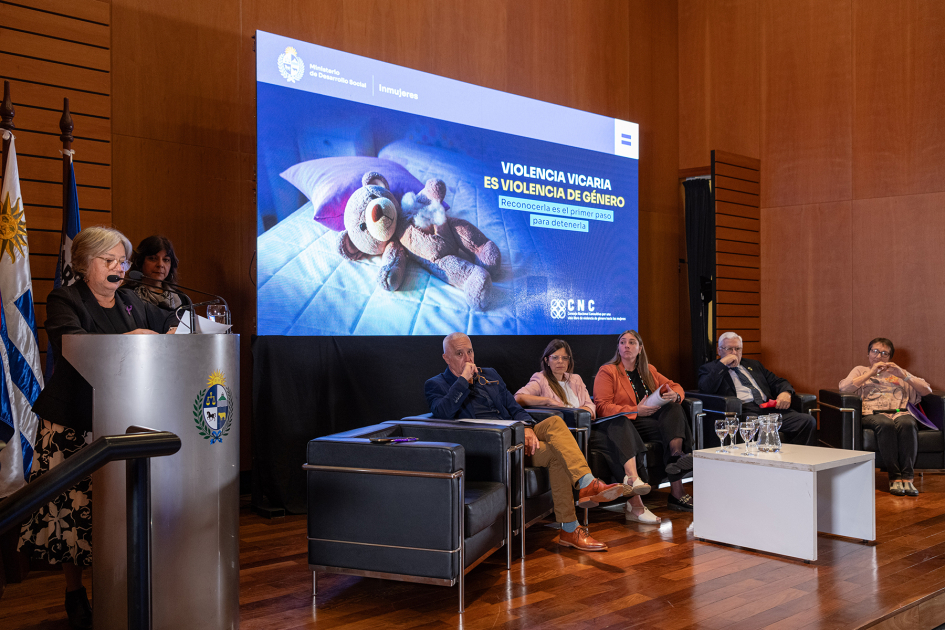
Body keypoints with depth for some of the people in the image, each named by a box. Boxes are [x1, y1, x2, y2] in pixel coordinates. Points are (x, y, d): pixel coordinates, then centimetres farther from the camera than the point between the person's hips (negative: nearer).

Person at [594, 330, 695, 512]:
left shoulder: (648, 371, 23)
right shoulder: (607, 372, 3)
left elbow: (676, 387, 22)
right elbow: (602, 407, -9)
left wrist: (675, 395, -6)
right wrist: (636, 411, -21)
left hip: (655, 417, 5)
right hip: (630, 423, -5)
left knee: (673, 408, -27)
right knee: (669, 429, -31)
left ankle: (677, 453, -49)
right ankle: (677, 492, -42)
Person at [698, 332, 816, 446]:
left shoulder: (753, 365, 31)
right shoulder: (710, 368, 14)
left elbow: (777, 382, 26)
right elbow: (706, 389, -6)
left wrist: (785, 393, 2)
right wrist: (723, 363, -5)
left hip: (770, 409, 6)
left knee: (808, 420, -18)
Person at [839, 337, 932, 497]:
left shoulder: (898, 373, 32)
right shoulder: (861, 370, 27)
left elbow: (927, 391, 18)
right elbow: (844, 388, 4)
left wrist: (904, 375, 5)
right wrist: (871, 373, 4)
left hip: (900, 413, 2)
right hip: (873, 414, -2)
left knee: (907, 423, -35)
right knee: (885, 424, -38)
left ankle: (907, 478, -37)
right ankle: (894, 478, -36)